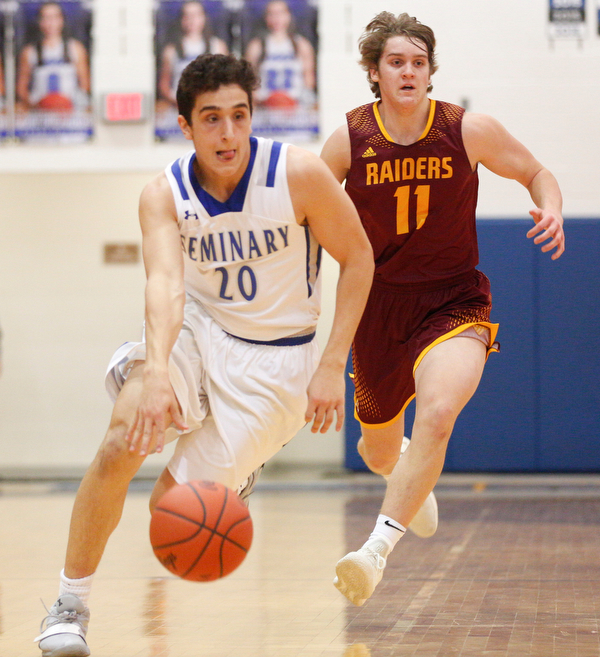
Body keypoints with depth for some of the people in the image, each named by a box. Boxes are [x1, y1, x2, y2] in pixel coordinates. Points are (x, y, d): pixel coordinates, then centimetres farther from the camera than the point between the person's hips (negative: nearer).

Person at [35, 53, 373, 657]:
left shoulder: (298, 173, -19)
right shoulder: (164, 196, -14)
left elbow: (357, 257, -8)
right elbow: (165, 284, -31)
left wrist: (332, 367, -13)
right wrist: (157, 370, -50)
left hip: (275, 357, -1)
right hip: (197, 333, 1)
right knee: (121, 444, -26)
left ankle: (235, 468, 29)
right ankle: (70, 607, -11)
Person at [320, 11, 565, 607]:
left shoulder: (469, 131, -9)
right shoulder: (350, 139, -7)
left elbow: (536, 173, 6)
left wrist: (551, 209, -16)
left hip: (453, 304, -2)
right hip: (378, 306, 2)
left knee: (437, 414, -32)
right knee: (379, 454, 18)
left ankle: (377, 549, -27)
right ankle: (412, 478, 58)